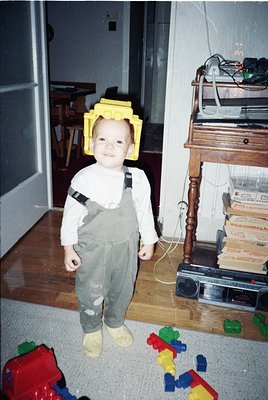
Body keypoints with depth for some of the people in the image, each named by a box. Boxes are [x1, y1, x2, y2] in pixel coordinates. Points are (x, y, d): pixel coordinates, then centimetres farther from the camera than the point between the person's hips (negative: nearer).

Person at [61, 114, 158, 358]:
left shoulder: (137, 179, -13)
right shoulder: (83, 179, -17)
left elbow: (144, 212, 0)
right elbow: (71, 215, -8)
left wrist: (148, 241, 7)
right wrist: (69, 248, -5)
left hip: (126, 247, 2)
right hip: (91, 248, -1)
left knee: (122, 290, 21)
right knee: (91, 293, 15)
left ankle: (115, 322, 51)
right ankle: (91, 329, 44)